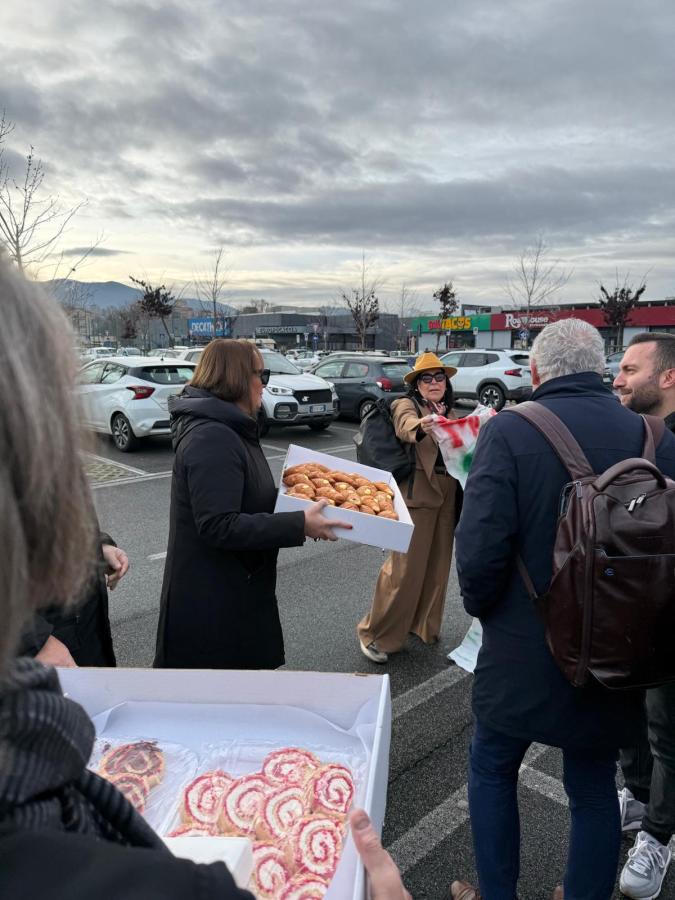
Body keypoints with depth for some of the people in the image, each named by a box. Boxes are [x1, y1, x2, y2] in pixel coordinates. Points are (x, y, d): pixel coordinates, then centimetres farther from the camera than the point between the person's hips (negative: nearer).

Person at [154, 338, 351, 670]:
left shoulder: (227, 430, 11)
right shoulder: (212, 438, -24)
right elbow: (219, 526, -30)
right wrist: (299, 525, -27)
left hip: (233, 590, 10)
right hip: (211, 603, -10)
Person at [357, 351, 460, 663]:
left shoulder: (450, 413, 16)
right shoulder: (406, 404, -4)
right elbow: (406, 426, -28)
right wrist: (421, 426, -51)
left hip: (447, 495, 7)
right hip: (416, 494, -6)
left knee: (437, 565, 14)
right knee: (406, 567, -5)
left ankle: (423, 624, 34)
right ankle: (376, 634, 11)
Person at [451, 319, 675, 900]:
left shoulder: (509, 432, -16)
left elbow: (480, 549, -22)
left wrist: (482, 608, -2)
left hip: (523, 654, -3)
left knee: (492, 770, 22)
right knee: (595, 789, 23)